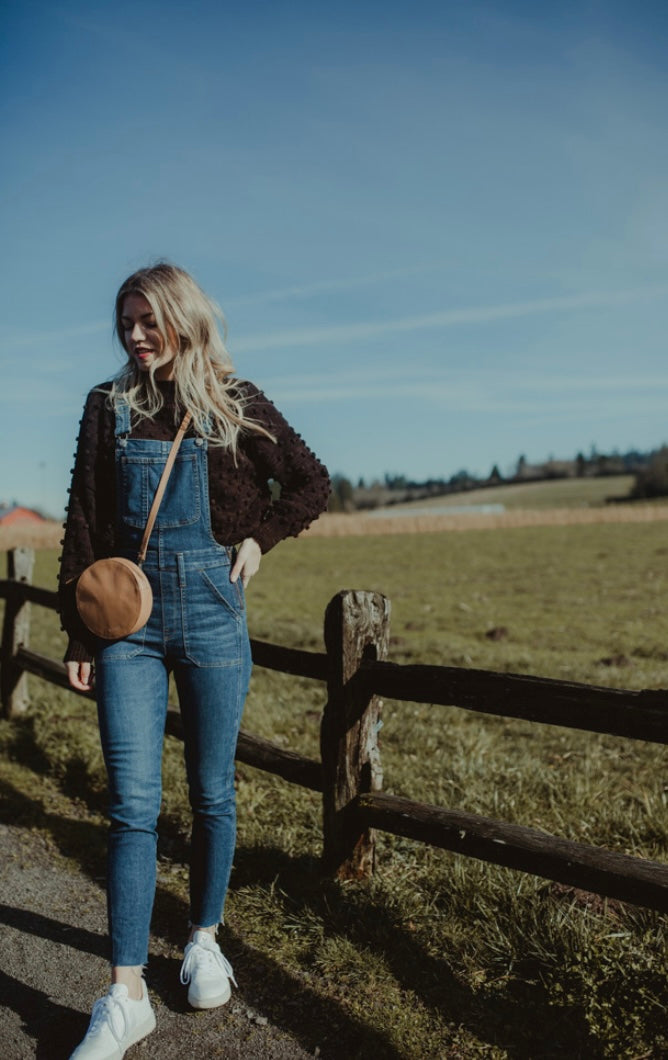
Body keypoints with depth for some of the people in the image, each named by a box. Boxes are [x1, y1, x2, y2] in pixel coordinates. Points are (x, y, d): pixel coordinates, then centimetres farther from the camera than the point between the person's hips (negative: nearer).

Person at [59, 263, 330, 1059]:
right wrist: (78, 635, 1)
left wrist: (258, 538, -1)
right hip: (128, 615, 1)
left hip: (210, 612, 0)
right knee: (132, 804, -2)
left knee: (212, 793, 10)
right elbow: (82, 524, 5)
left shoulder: (236, 405, 3)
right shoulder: (108, 407, 6)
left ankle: (205, 941, 32)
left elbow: (312, 486, 12)